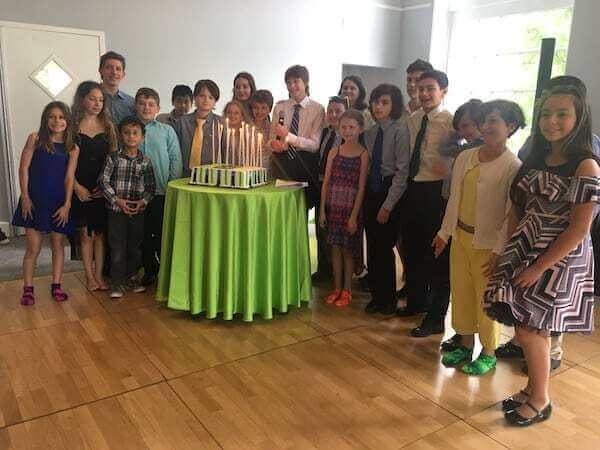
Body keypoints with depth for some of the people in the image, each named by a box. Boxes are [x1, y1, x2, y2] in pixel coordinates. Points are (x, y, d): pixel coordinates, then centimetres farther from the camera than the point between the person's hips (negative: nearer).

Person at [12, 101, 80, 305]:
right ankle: (28, 289, 14)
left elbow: (69, 177, -1)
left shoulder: (72, 148, 1)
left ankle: (56, 286, 21)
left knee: (58, 244, 9)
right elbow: (24, 168, -3)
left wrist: (67, 204, -8)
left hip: (59, 202, 2)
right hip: (34, 201, -2)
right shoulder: (35, 139, -3)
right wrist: (25, 197, -8)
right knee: (33, 247, 2)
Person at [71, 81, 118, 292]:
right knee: (86, 233, 4)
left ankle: (99, 276, 17)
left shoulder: (107, 125, 5)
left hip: (103, 188, 2)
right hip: (81, 188, -2)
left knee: (100, 232, 7)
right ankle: (89, 277, 16)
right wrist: (76, 186, -11)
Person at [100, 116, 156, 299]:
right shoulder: (113, 158, -4)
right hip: (116, 209, -2)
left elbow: (151, 186, 6)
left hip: (137, 210, 3)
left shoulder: (145, 161, 2)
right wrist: (117, 200, -14)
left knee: (135, 246, 12)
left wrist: (144, 201, -10)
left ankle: (132, 277, 29)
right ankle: (118, 283, 12)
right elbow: (104, 181, -6)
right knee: (117, 247, 2)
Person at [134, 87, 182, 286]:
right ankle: (149, 271, 24)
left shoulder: (167, 131, 4)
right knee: (143, 234, 10)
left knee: (163, 233, 3)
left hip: (162, 191, -1)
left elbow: (176, 160, 2)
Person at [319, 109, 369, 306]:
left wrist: (354, 216, -12)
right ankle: (337, 288, 24)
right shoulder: (334, 152, 5)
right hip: (333, 206, 4)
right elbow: (326, 183, 5)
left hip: (351, 207, -3)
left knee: (348, 249, 6)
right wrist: (322, 210, 1)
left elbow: (361, 188, -9)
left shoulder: (363, 154, -6)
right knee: (335, 247, 10)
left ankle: (347, 290, 20)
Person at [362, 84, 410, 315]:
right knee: (372, 246, 12)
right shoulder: (370, 132, 7)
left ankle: (388, 299, 21)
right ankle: (376, 296, 28)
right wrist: (366, 197, 2)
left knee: (385, 248, 2)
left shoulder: (399, 132, -12)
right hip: (371, 192, 6)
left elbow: (402, 171, -14)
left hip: (389, 192, -6)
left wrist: (388, 206, -14)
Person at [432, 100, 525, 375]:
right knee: (460, 293, 15)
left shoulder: (513, 167, -13)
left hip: (489, 243, -5)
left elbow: (512, 214, -13)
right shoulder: (465, 158, 2)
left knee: (485, 300, 7)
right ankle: (465, 345, 34)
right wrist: (444, 232, 11)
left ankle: (488, 354, 28)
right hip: (460, 236, 5)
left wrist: (499, 251, -16)